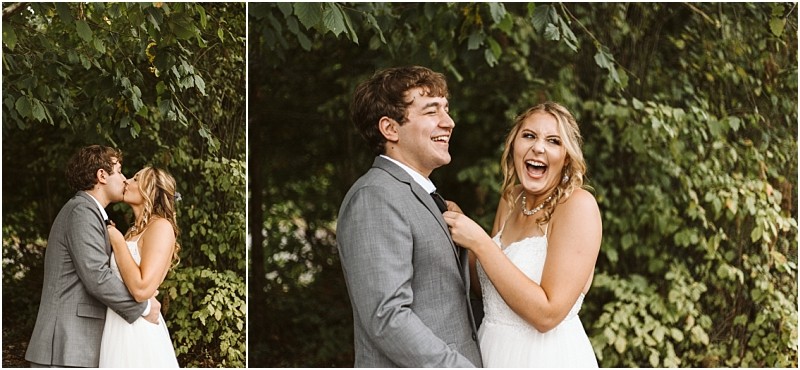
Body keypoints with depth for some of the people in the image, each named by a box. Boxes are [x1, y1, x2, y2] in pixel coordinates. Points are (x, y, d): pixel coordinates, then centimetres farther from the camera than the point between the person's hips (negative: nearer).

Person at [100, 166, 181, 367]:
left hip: (137, 331, -9)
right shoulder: (134, 231, 16)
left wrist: (117, 241, -12)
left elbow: (142, 289, -22)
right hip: (120, 327, 9)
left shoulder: (160, 226, -12)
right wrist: (111, 239, 15)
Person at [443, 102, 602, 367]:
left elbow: (547, 314, -24)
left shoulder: (578, 204, -17)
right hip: (495, 353, 7)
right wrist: (459, 228, -2)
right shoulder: (511, 199, 3)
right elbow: (491, 292, 9)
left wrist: (479, 242, -22)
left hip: (549, 357, -6)